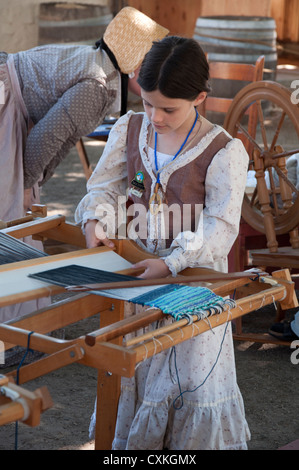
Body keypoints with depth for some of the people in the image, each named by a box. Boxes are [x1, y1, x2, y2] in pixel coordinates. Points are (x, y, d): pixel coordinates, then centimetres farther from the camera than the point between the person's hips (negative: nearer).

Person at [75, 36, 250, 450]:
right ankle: (126, 437, 31)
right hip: (136, 266, 4)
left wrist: (171, 262, -31)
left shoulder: (224, 152, -14)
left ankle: (192, 440, 20)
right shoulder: (130, 129, 0)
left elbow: (219, 228, -19)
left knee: (192, 368, -2)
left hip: (193, 276, -4)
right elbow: (105, 186, 8)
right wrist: (96, 220, -14)